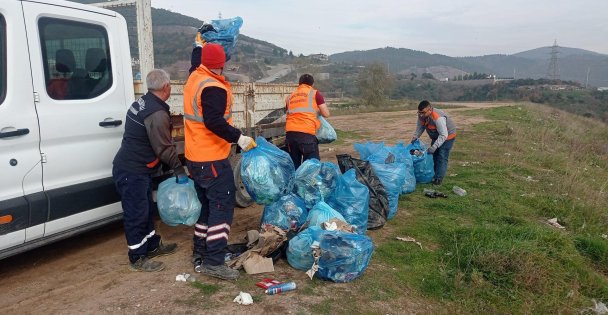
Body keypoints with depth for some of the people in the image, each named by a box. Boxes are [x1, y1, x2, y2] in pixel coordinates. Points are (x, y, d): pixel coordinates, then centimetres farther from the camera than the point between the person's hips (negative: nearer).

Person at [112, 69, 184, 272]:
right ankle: (138, 258, 12)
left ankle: (152, 246, 34)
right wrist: (179, 169, -6)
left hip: (130, 168, 10)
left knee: (147, 209, 20)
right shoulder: (157, 114, -22)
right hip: (132, 172, -10)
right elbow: (164, 148, -19)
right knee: (136, 213, 0)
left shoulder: (142, 103, 9)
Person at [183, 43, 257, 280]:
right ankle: (213, 262, -5)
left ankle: (200, 253, 26)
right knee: (222, 206, -5)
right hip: (212, 159, -10)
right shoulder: (213, 88, -19)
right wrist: (239, 138, -25)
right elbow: (214, 123, -29)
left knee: (207, 204, 18)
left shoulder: (194, 79, 10)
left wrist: (201, 43, 41)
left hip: (195, 157, 10)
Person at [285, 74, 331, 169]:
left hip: (290, 133, 5)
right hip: (306, 133, -4)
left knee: (294, 165, 12)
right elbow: (326, 114, 10)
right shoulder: (315, 93, 12)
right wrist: (318, 111, 30)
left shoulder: (290, 97, 24)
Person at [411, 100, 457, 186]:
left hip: (447, 136, -8)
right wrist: (415, 136, -17)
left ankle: (438, 179, -9)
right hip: (436, 136, 8)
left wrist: (434, 147, -44)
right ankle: (434, 175, 23)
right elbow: (420, 127, -2)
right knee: (434, 155, 12)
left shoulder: (438, 118, -42)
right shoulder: (421, 116, -19)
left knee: (442, 157, -12)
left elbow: (444, 135, -40)